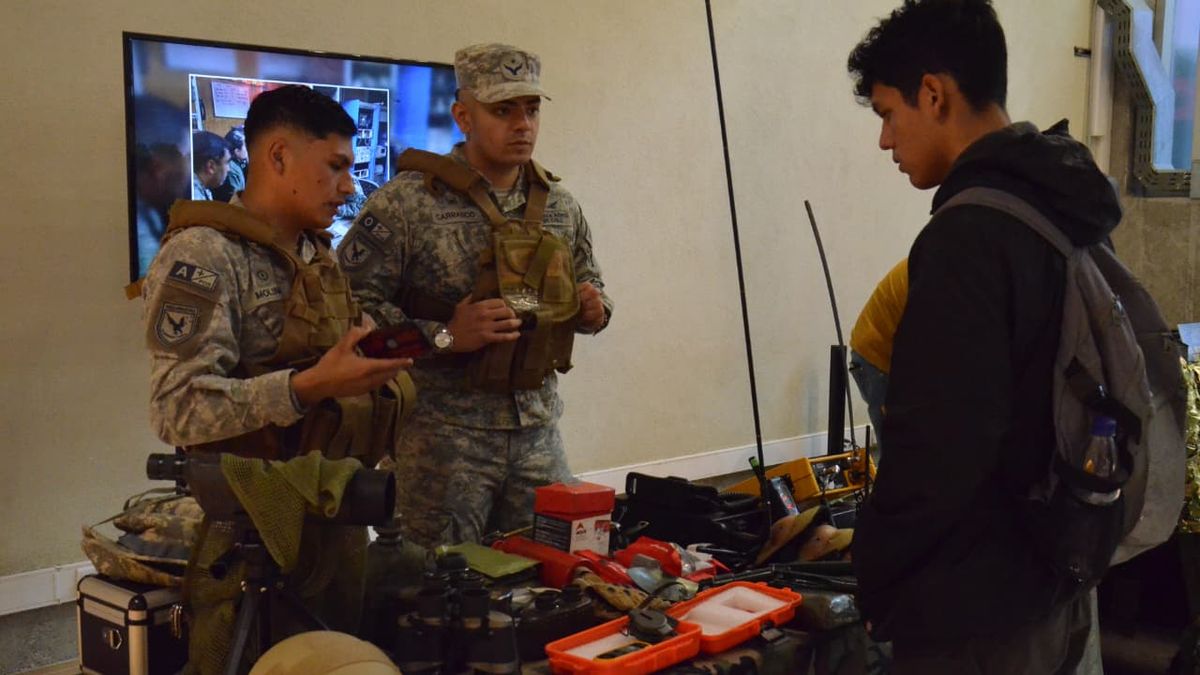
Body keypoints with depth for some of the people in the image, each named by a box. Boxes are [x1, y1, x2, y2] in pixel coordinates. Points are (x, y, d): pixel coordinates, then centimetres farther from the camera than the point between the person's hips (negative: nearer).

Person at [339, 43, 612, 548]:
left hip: (538, 431, 5)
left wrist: (593, 310, -1)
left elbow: (588, 286, 22)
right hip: (442, 434, -5)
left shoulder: (562, 208, 9)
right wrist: (443, 336, -20)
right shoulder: (407, 202, -9)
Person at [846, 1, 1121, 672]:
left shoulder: (970, 233, -22)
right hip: (1057, 587, 9)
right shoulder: (1069, 214, 6)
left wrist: (878, 574, -9)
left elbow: (937, 447, -25)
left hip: (974, 614, -9)